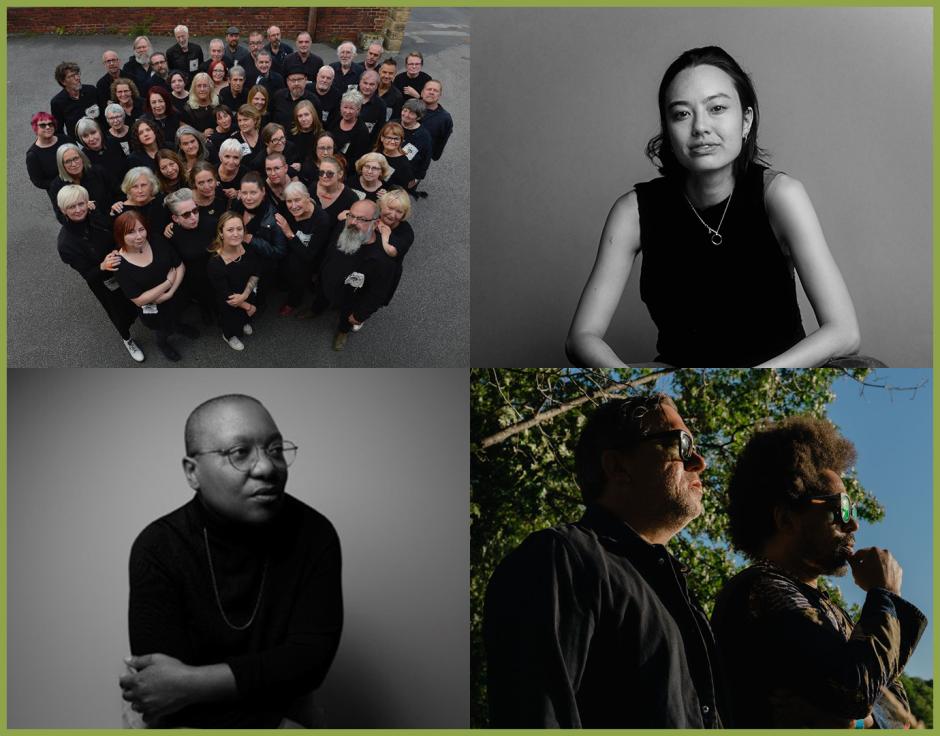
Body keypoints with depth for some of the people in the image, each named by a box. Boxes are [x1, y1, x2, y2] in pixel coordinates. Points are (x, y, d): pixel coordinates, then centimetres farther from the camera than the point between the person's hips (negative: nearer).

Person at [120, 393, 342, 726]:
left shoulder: (314, 533, -6)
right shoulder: (156, 548, -10)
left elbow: (311, 656, -13)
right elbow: (164, 695, -14)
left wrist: (192, 683, -20)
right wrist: (278, 726, -20)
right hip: (190, 723, -1)